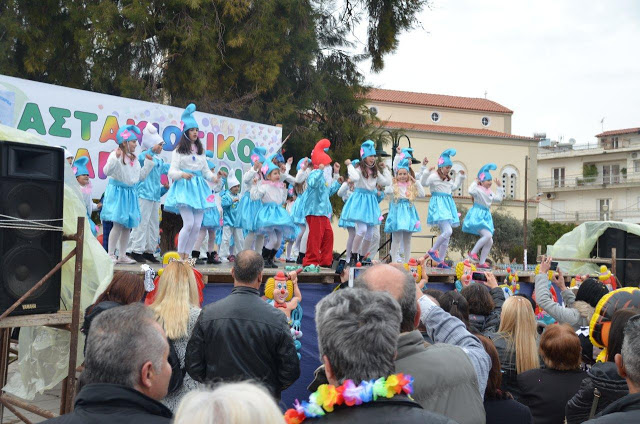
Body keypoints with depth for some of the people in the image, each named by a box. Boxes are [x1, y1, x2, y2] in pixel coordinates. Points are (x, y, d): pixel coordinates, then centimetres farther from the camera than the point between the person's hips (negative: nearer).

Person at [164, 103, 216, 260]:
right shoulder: (179, 151, 2)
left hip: (198, 188, 5)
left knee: (197, 226, 0)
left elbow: (206, 170, 18)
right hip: (184, 188, -5)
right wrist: (182, 174, -25)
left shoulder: (201, 151, 18)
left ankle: (187, 255, 10)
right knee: (189, 223, -15)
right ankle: (180, 255, -3)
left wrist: (213, 177, -3)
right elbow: (172, 172, -5)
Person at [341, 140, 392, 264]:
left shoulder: (375, 171, 14)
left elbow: (387, 182, 13)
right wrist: (349, 165, -18)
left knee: (370, 234, 5)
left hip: (371, 202, 7)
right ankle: (353, 256, -7)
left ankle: (361, 258, 17)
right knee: (362, 229, -20)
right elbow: (354, 177, -29)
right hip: (360, 200, -7)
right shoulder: (359, 169, -7)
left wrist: (385, 169, 15)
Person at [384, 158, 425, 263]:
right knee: (396, 239, -5)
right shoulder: (394, 186, -1)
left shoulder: (411, 187, 10)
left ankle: (407, 261, 15)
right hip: (397, 212, -4)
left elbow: (422, 194, 2)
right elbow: (387, 191, -21)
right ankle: (394, 261, 0)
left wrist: (416, 182, 2)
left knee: (407, 240, 9)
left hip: (408, 212, 4)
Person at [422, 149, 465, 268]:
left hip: (448, 205, 9)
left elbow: (453, 187, 38)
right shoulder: (434, 176, -5)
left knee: (446, 235, 6)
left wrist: (460, 177, 36)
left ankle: (441, 261, 10)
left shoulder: (448, 179, 22)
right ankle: (432, 251, -7)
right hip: (439, 204, -9)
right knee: (448, 231, -23)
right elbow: (424, 183, -21)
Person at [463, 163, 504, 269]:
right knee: (488, 235, -26)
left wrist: (500, 187, 23)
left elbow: (499, 198, 25)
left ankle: (481, 263, 11)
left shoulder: (490, 192, 16)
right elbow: (471, 191, -31)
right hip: (477, 216, -9)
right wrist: (475, 182, -16)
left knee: (490, 242, 4)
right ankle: (473, 252, -11)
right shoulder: (478, 189, -10)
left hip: (486, 216, 9)